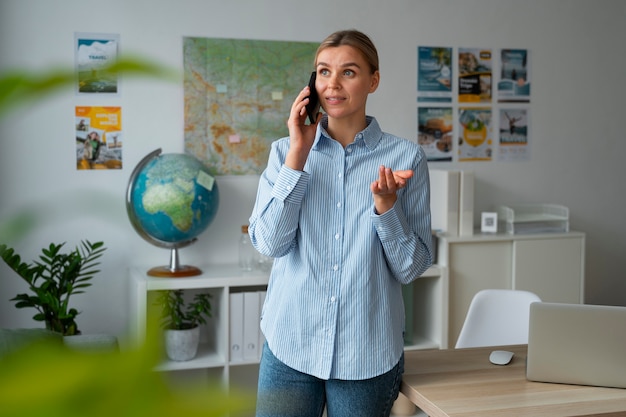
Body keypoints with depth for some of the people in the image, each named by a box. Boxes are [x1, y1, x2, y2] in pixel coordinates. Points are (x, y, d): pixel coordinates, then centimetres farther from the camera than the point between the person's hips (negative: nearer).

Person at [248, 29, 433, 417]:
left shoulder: (406, 157, -2)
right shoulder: (285, 151, 4)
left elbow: (412, 268, -2)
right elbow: (270, 243, -9)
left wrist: (386, 204, -18)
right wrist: (298, 153, -11)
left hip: (368, 352, -1)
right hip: (290, 344, 1)